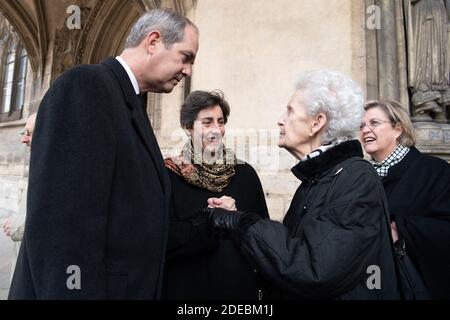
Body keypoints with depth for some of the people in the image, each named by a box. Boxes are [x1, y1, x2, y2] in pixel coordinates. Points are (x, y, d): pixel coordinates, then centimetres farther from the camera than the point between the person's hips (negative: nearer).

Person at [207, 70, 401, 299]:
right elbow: (291, 244, 4)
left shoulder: (357, 179, -22)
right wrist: (236, 218, -7)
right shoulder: (314, 178, 4)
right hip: (296, 292, 7)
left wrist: (239, 223, -23)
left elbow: (314, 271, -32)